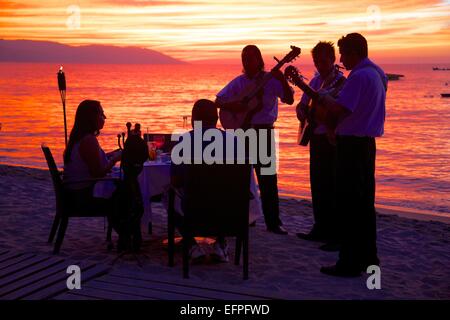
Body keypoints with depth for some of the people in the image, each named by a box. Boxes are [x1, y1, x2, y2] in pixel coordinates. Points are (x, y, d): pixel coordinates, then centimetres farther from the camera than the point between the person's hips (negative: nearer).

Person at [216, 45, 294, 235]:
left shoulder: (270, 80, -2)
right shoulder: (238, 82, 7)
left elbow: (289, 100, -13)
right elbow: (218, 101, 7)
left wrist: (282, 80, -27)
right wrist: (233, 106, -13)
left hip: (263, 132, -3)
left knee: (268, 178, -4)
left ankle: (273, 222, 1)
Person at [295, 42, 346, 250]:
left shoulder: (341, 82, -9)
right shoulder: (316, 81, 15)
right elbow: (302, 105, 21)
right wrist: (303, 114, 1)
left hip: (332, 140, -8)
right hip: (316, 137, 8)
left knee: (331, 187, -8)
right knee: (317, 185, 13)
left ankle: (336, 234, -3)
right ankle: (321, 229, 24)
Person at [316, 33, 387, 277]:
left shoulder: (359, 76, -18)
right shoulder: (377, 74, 13)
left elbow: (338, 110, -23)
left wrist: (325, 99, -5)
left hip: (351, 145, -10)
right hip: (367, 142, 10)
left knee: (348, 204, -5)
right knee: (364, 202, 15)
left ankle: (350, 262, -1)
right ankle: (368, 255, 23)